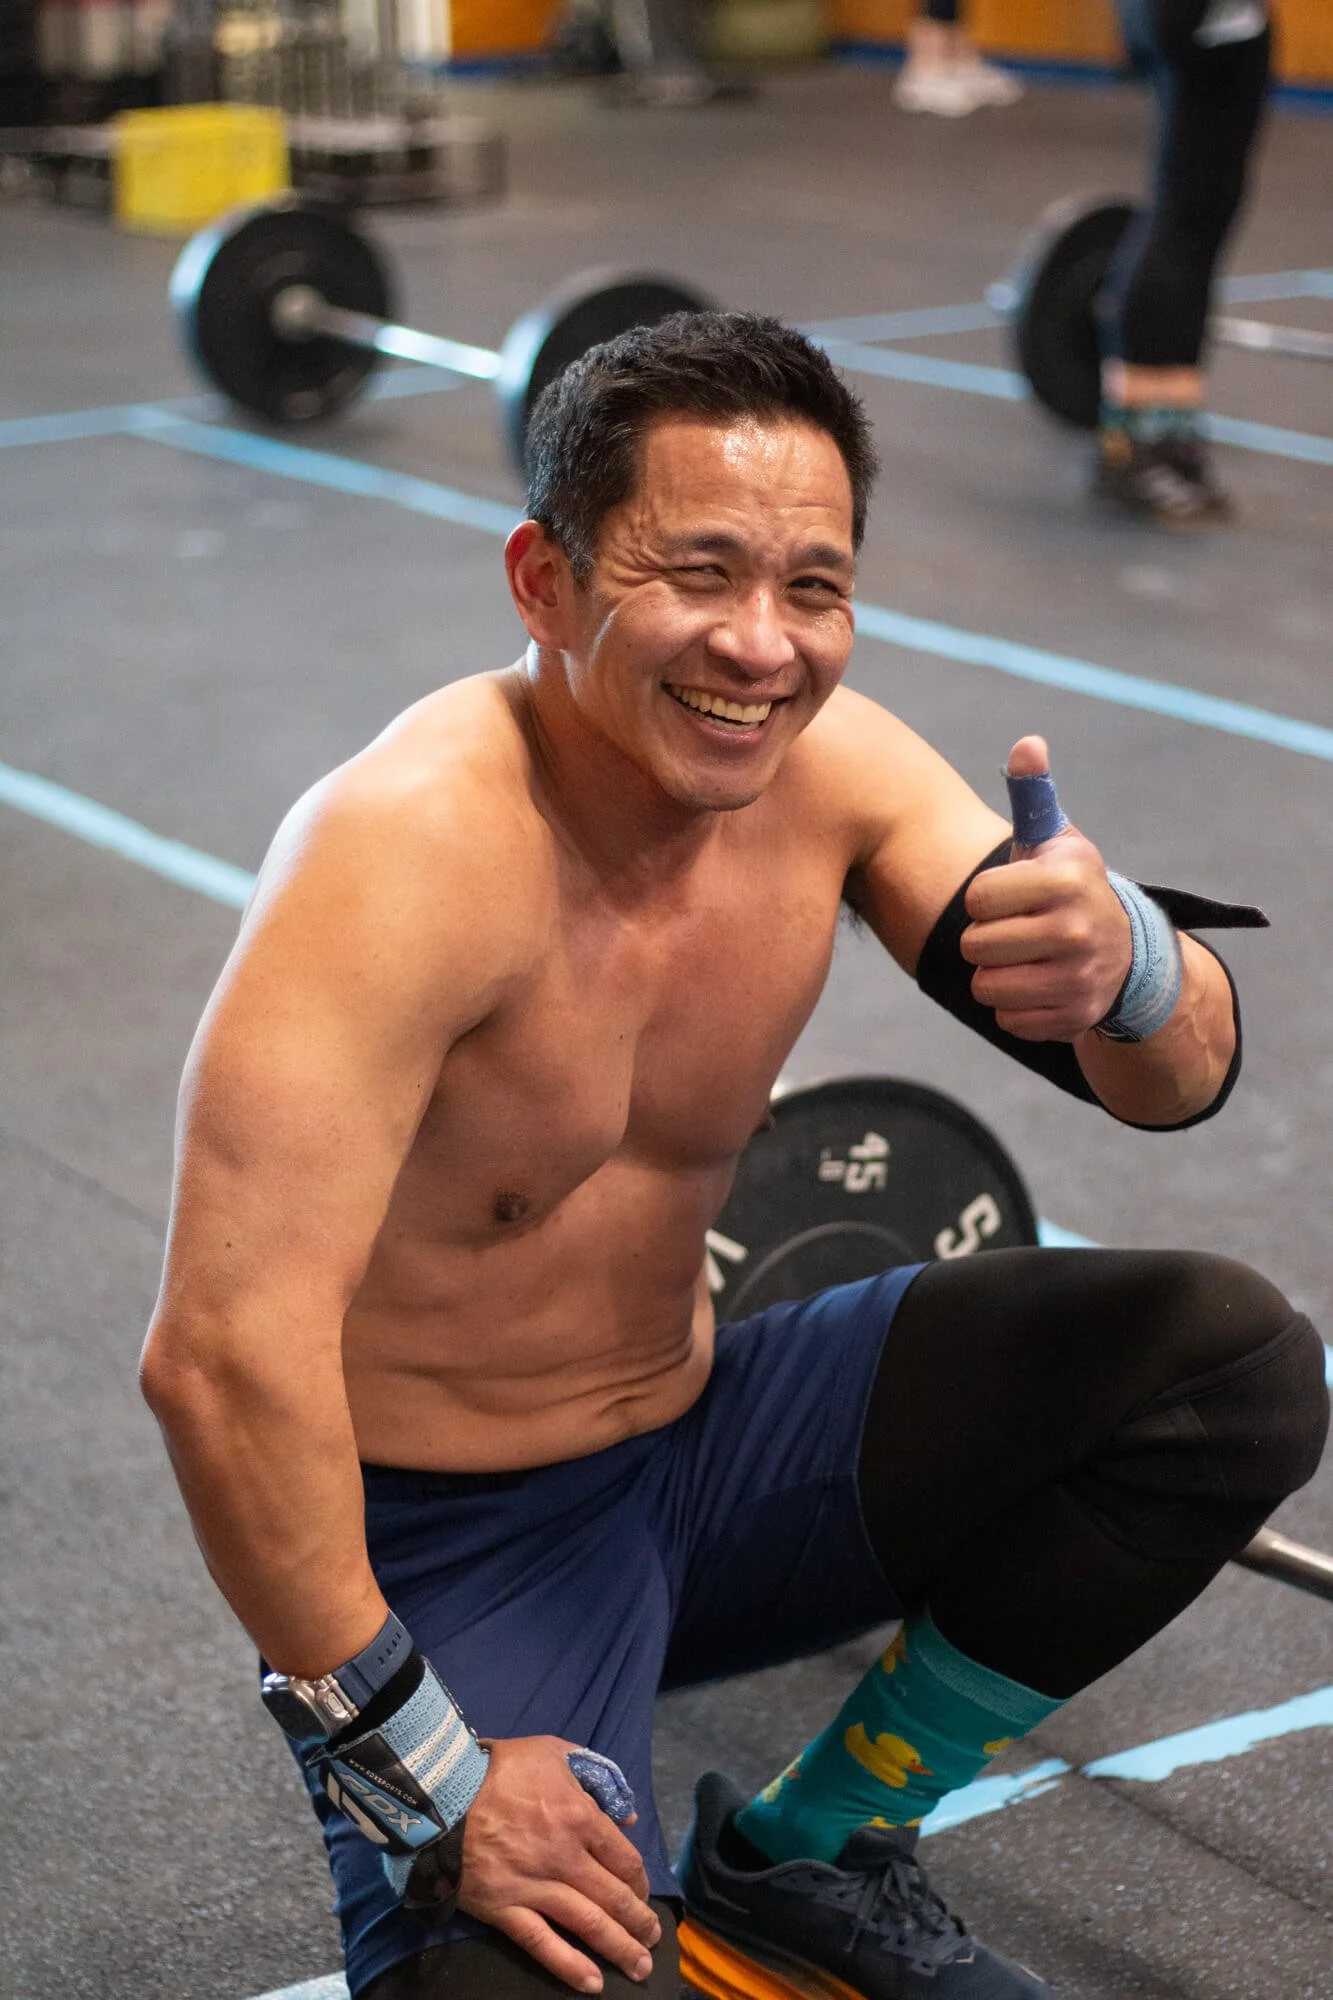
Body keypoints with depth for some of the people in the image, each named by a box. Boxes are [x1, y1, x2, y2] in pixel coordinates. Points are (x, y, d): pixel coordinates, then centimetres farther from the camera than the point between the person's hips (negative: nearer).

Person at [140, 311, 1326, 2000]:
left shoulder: (830, 768, -7)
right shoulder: (414, 848, -28)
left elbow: (1182, 1082, -7)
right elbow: (223, 1353, -33)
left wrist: (1119, 963, -32)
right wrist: (420, 1776, -27)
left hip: (695, 1449, 7)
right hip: (442, 1536, -7)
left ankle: (806, 1860, 7)